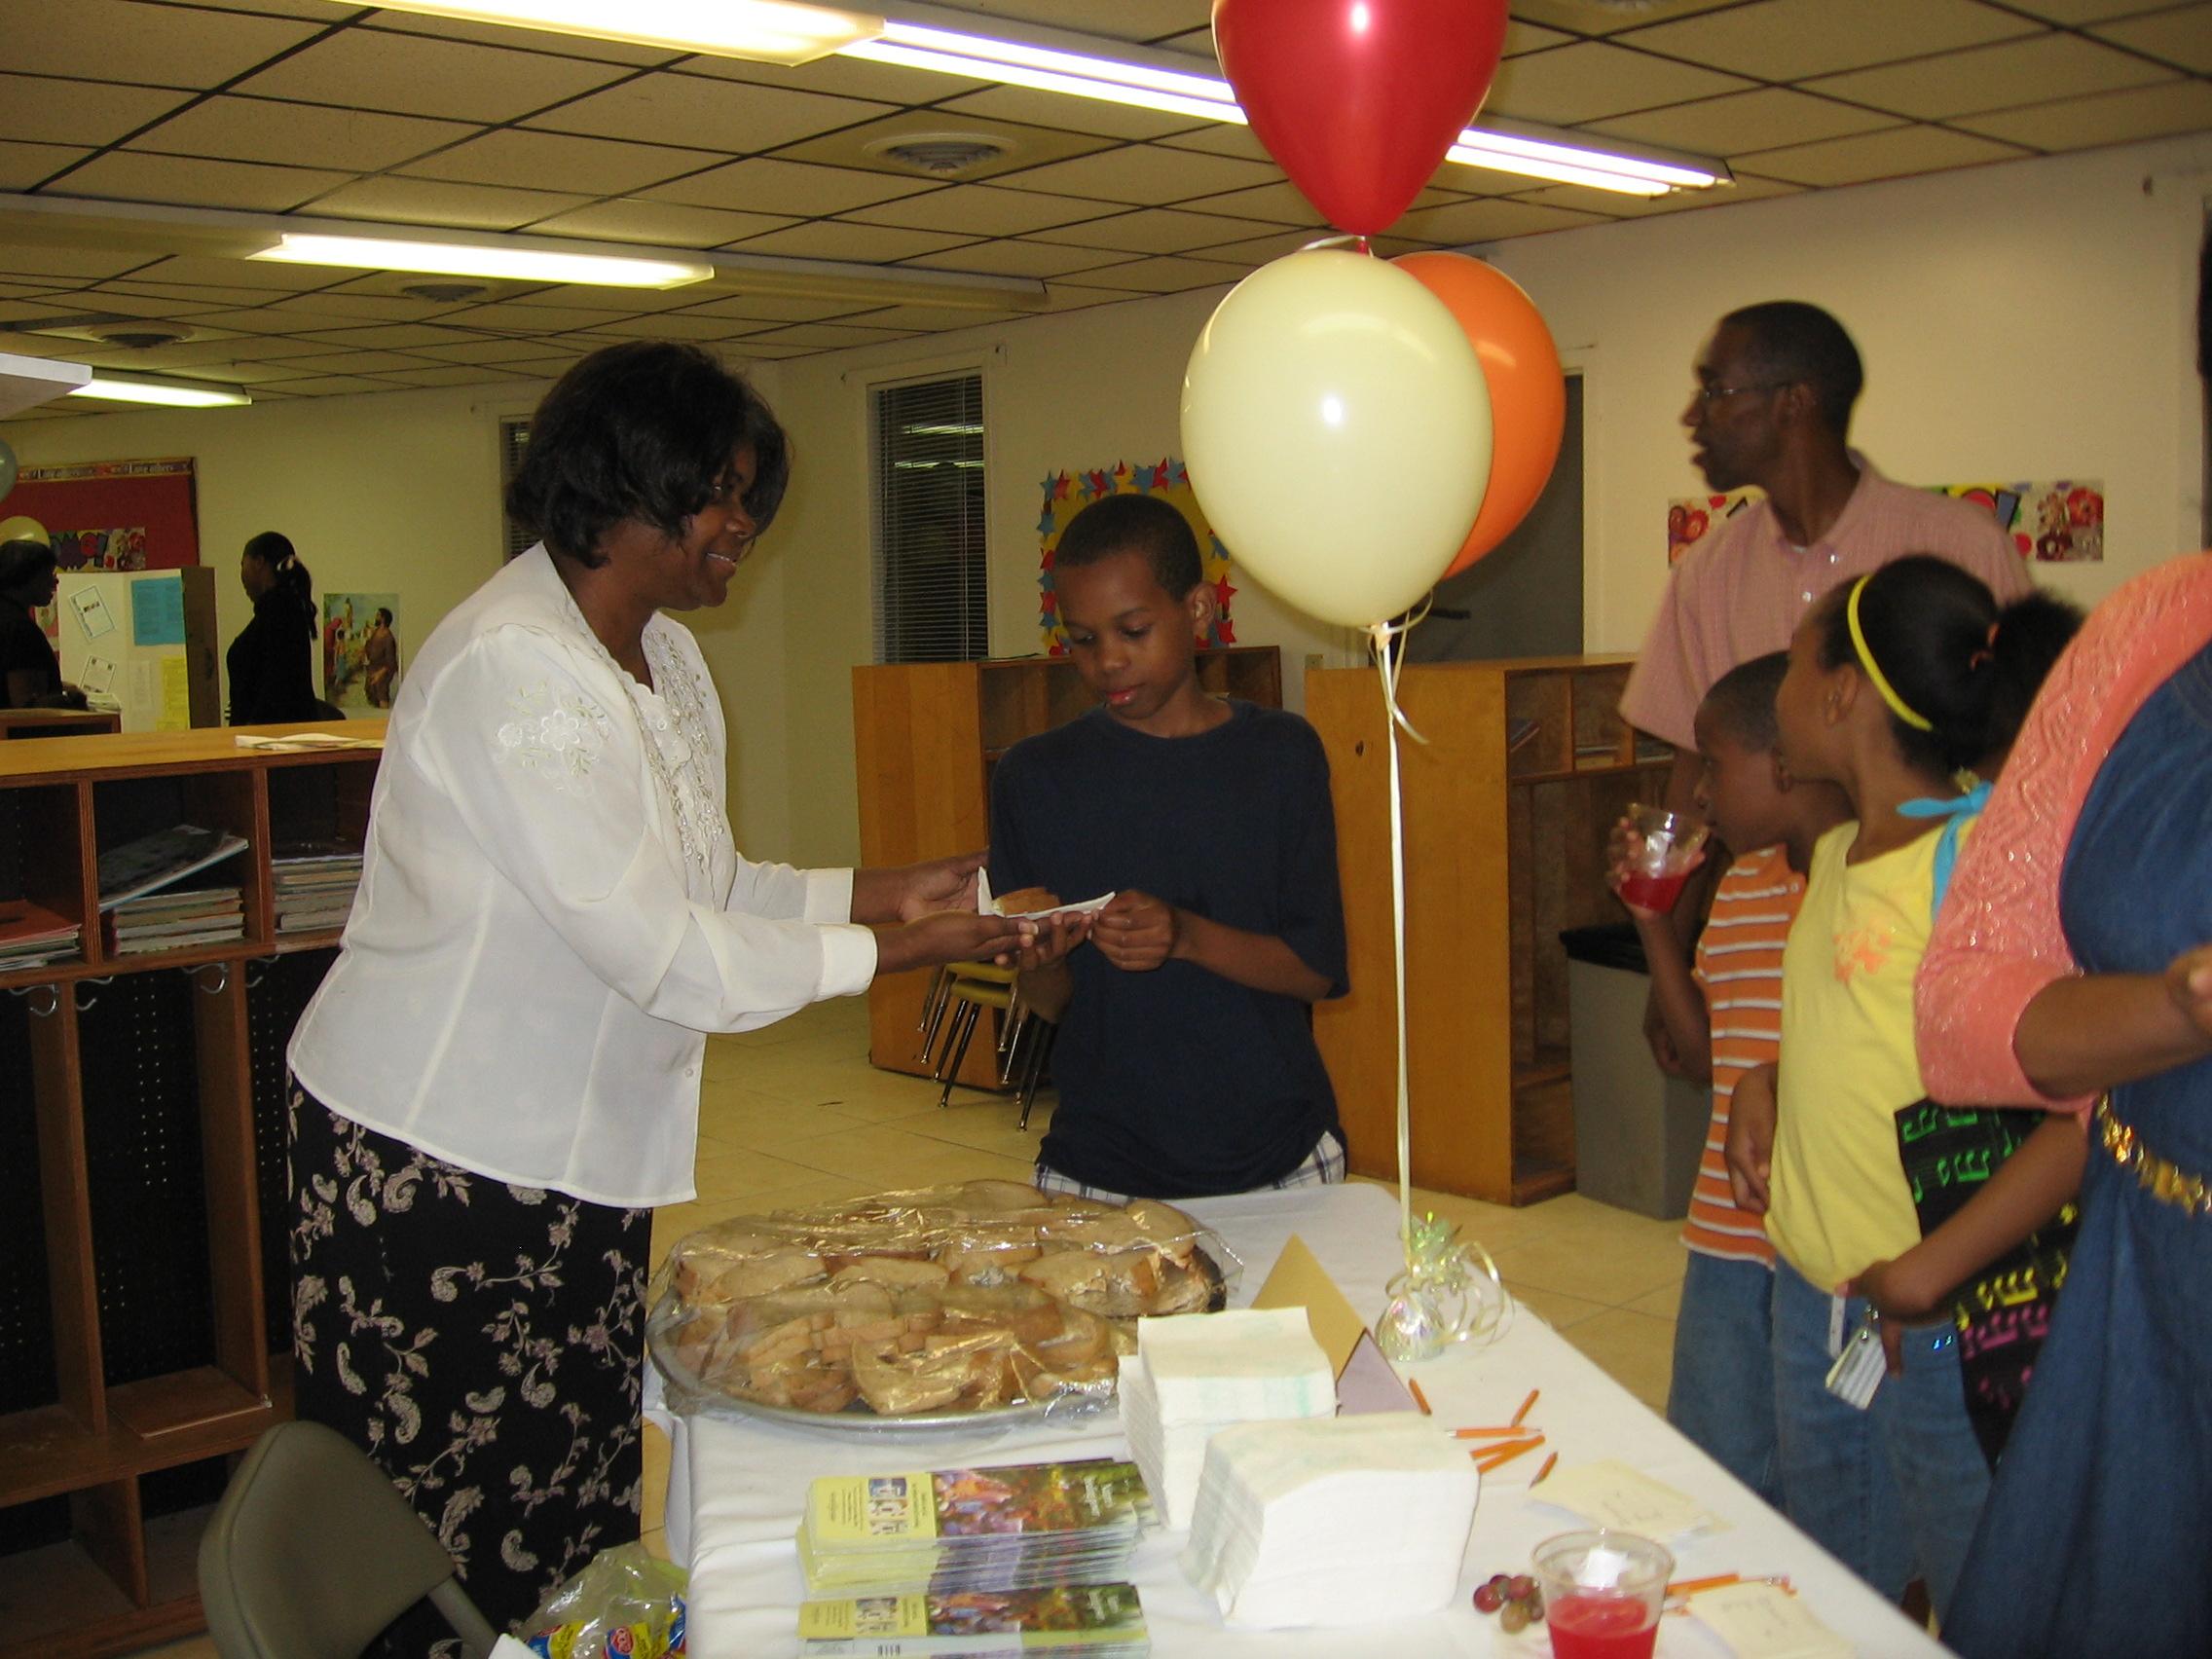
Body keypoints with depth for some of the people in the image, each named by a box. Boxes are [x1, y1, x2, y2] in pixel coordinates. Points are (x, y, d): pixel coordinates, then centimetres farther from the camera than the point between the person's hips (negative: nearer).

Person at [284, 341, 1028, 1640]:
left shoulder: (667, 657, 9)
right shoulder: (510, 667, -21)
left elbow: (701, 886, 13)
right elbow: (649, 945, -24)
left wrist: (882, 890, 1)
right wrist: (884, 951, -17)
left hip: (579, 1159, 8)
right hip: (440, 1157, -8)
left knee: (583, 1522, 11)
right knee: (454, 1553, 4)